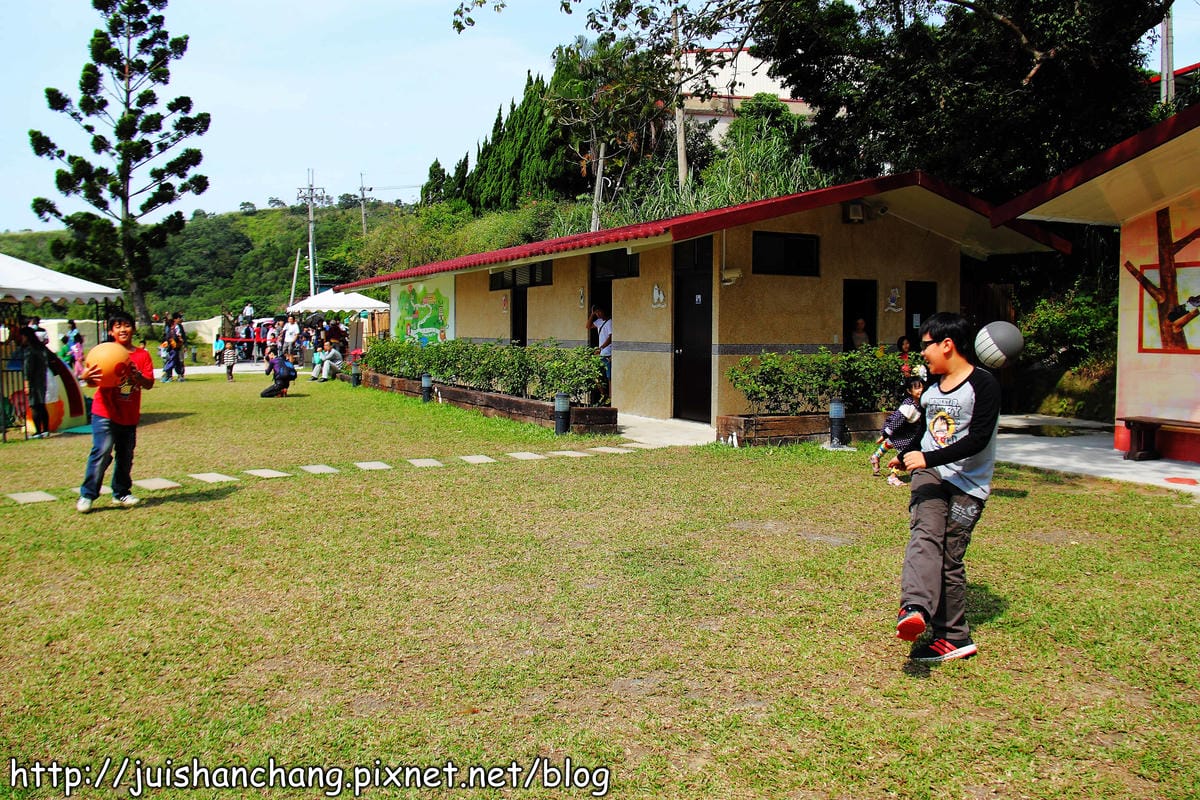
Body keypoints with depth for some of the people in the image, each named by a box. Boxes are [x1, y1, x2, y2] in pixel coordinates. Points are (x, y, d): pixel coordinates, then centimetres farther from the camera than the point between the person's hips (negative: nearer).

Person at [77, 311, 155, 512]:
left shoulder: (142, 355, 4)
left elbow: (149, 384, -4)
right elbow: (93, 381, -5)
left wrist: (139, 378, -26)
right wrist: (86, 377, -29)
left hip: (130, 416, 3)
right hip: (105, 413, -3)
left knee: (126, 456, 11)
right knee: (102, 452, -13)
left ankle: (121, 493, 24)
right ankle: (87, 495, -5)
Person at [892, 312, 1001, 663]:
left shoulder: (983, 384, -9)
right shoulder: (932, 387, 15)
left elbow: (978, 439, -18)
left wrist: (928, 458, -24)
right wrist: (905, 456, 45)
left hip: (968, 483, -5)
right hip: (930, 474, 5)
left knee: (949, 558, -4)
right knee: (925, 535, -21)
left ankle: (952, 636, 9)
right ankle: (916, 609, -42)